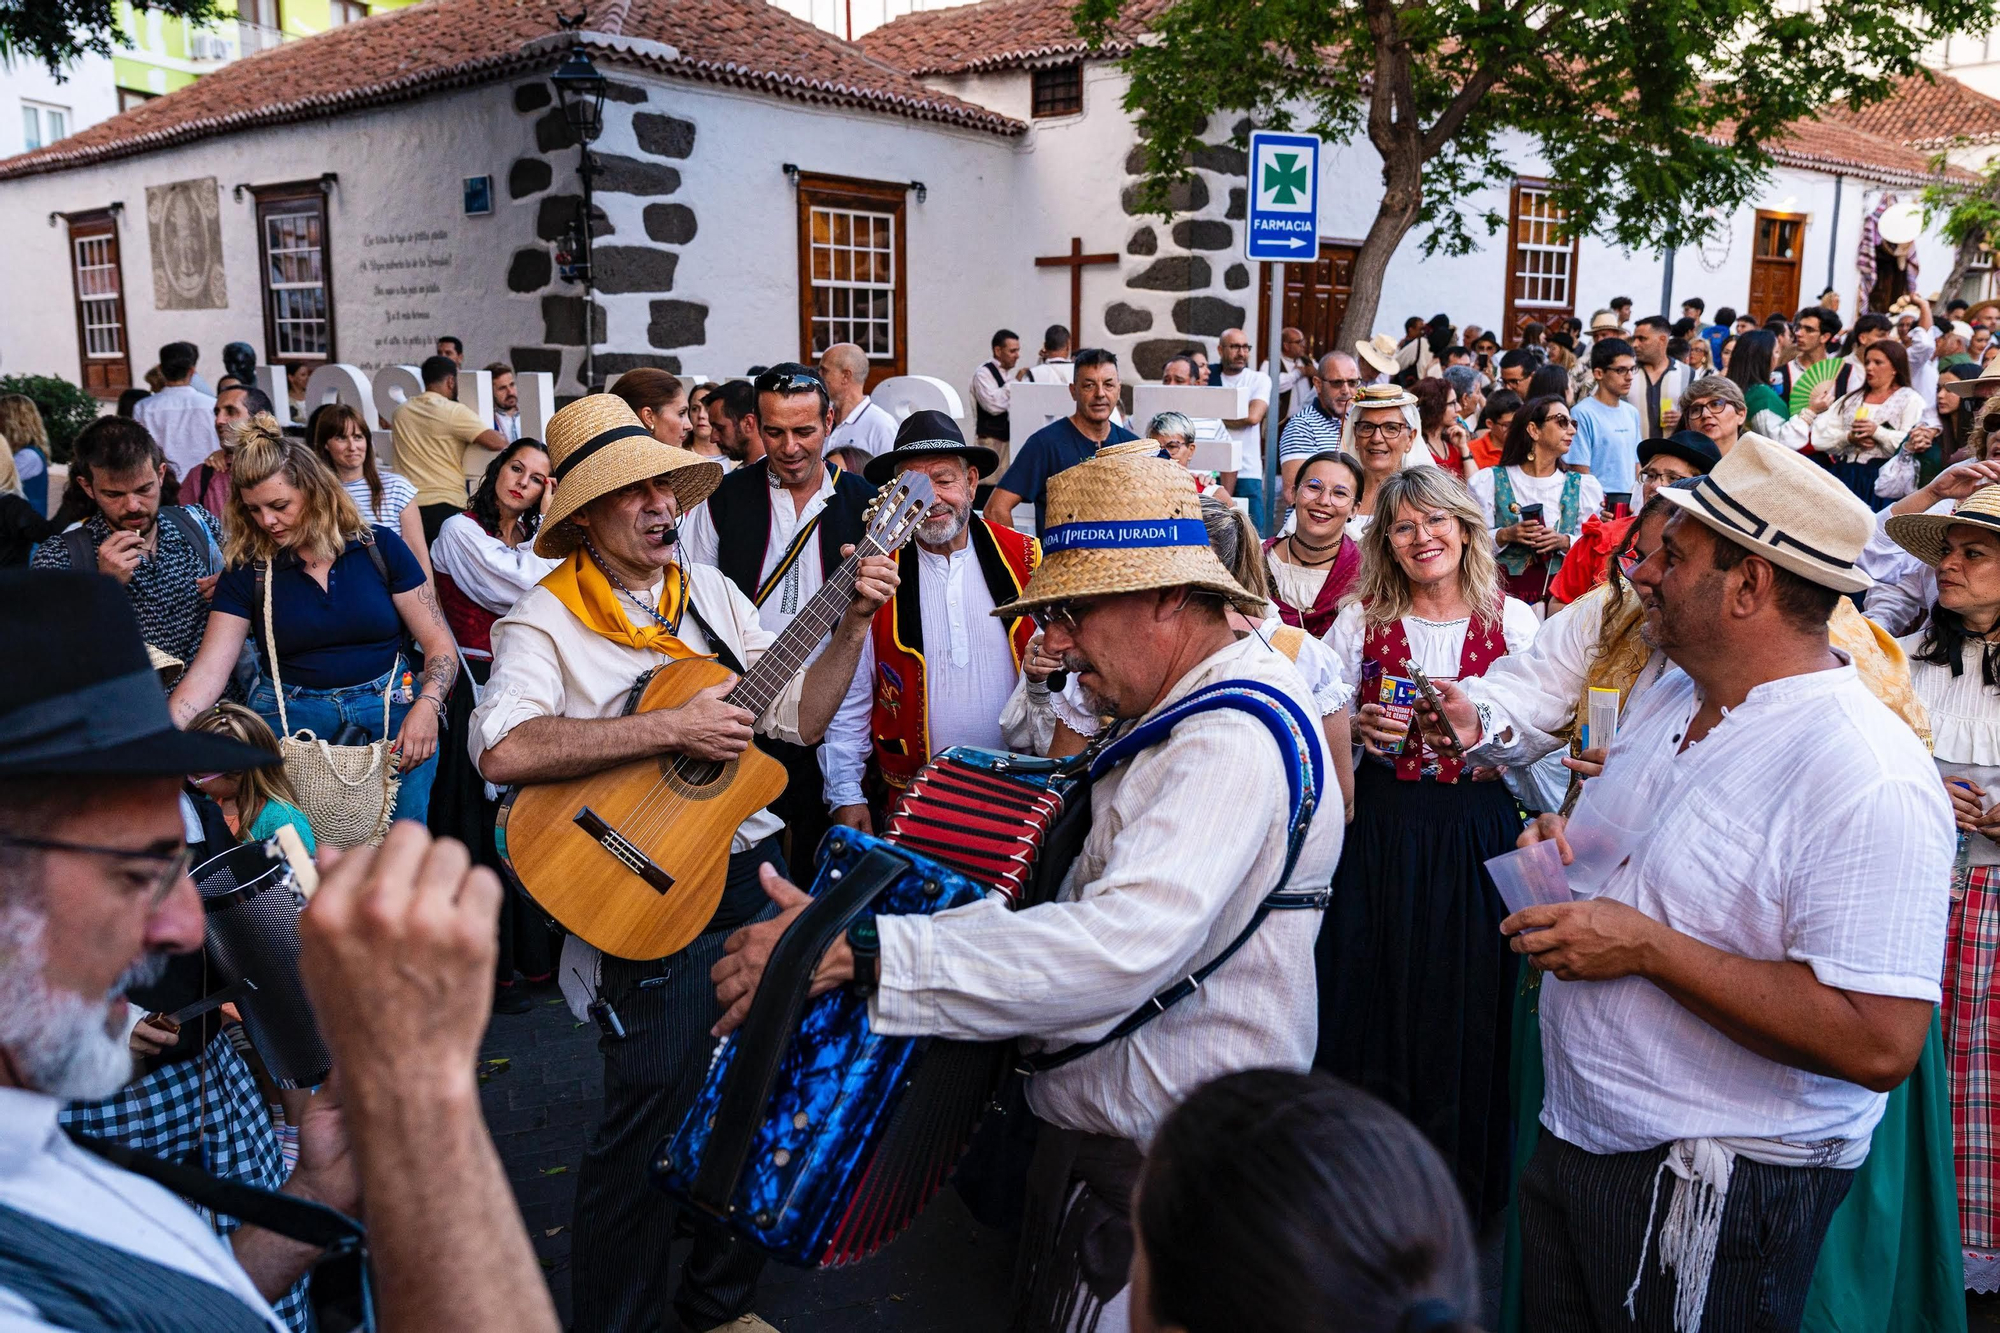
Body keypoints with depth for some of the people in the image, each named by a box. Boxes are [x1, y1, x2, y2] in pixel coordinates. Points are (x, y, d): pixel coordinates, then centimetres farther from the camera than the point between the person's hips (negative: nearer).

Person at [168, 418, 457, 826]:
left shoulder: (380, 548, 2)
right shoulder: (247, 571, 5)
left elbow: (440, 646, 2)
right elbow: (207, 672, -2)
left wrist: (426, 707, -15)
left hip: (389, 706, -1)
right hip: (290, 714, 1)